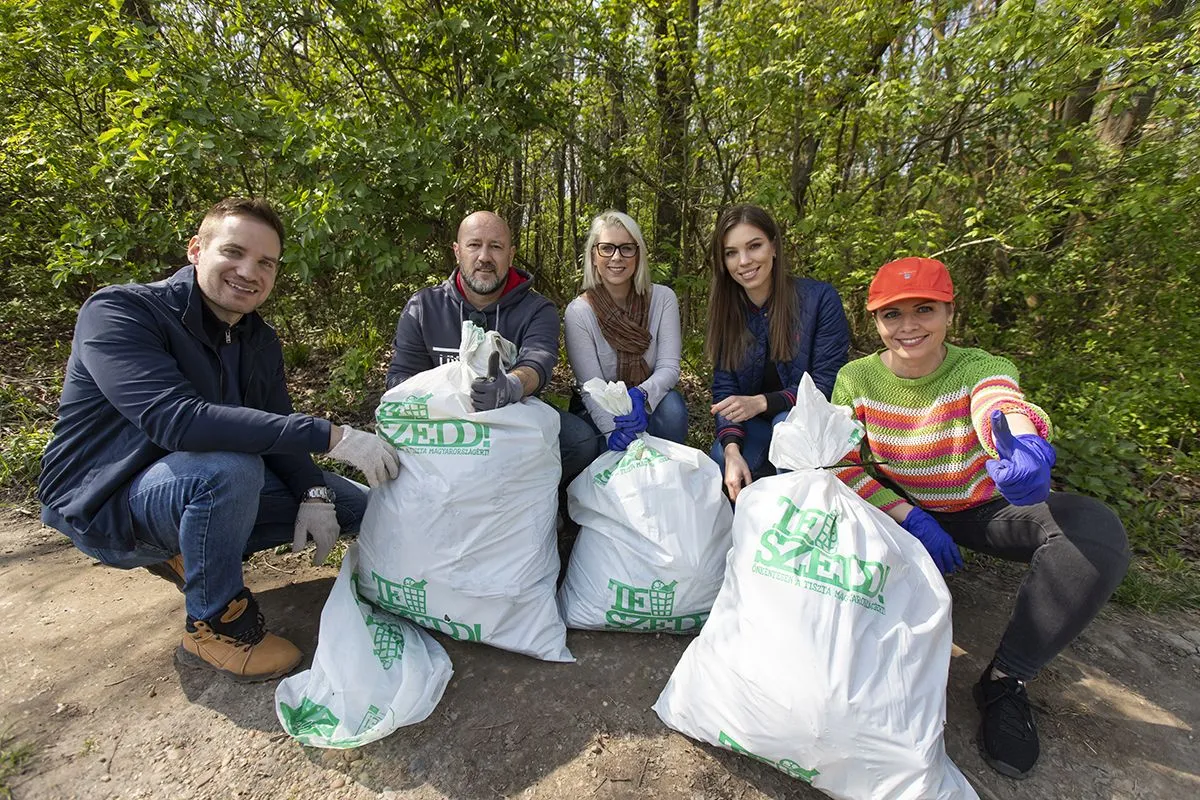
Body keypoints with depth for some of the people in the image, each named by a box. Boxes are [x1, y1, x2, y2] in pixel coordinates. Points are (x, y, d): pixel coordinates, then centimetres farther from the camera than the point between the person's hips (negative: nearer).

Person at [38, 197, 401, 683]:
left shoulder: (260, 341, 0)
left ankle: (187, 558, 11)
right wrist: (329, 435, -43)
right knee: (230, 468, -38)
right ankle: (215, 626, -13)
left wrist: (314, 492, -18)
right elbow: (174, 419, -37)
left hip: (204, 487, 7)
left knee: (354, 503, 2)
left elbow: (275, 430, 1)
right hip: (104, 503, -6)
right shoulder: (118, 312, -21)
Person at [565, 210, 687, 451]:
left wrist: (642, 396, -36)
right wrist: (612, 429, -37)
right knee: (619, 446, -30)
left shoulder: (663, 298, -7)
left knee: (671, 405, -29)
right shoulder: (578, 312, -13)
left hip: (649, 405, 2)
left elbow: (669, 367, -14)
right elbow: (590, 387, -19)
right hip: (597, 412, -2)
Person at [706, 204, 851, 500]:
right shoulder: (725, 309, -4)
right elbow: (724, 388, -9)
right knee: (721, 460, -27)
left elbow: (827, 384, -16)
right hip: (755, 423, 2)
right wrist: (732, 448, -26)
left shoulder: (820, 298, -15)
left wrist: (762, 402, -30)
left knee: (787, 421, -35)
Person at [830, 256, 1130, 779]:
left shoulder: (980, 368, -17)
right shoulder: (856, 379, -14)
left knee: (1097, 531, -27)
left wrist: (1023, 442, -66)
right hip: (901, 508, 1)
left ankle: (1007, 679, -10)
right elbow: (842, 466, -15)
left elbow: (1004, 404, -42)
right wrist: (910, 517, -25)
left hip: (985, 508, 0)